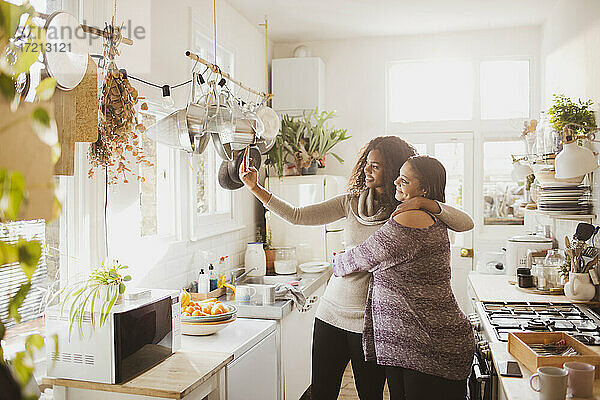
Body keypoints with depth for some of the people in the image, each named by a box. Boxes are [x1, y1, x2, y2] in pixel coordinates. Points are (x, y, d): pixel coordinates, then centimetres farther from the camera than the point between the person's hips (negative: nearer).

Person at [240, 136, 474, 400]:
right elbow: (297, 216, 1)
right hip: (331, 310, 4)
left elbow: (465, 224, -13)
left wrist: (426, 203, -26)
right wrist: (255, 188, -4)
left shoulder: (406, 211, -6)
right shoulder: (351, 202, 4)